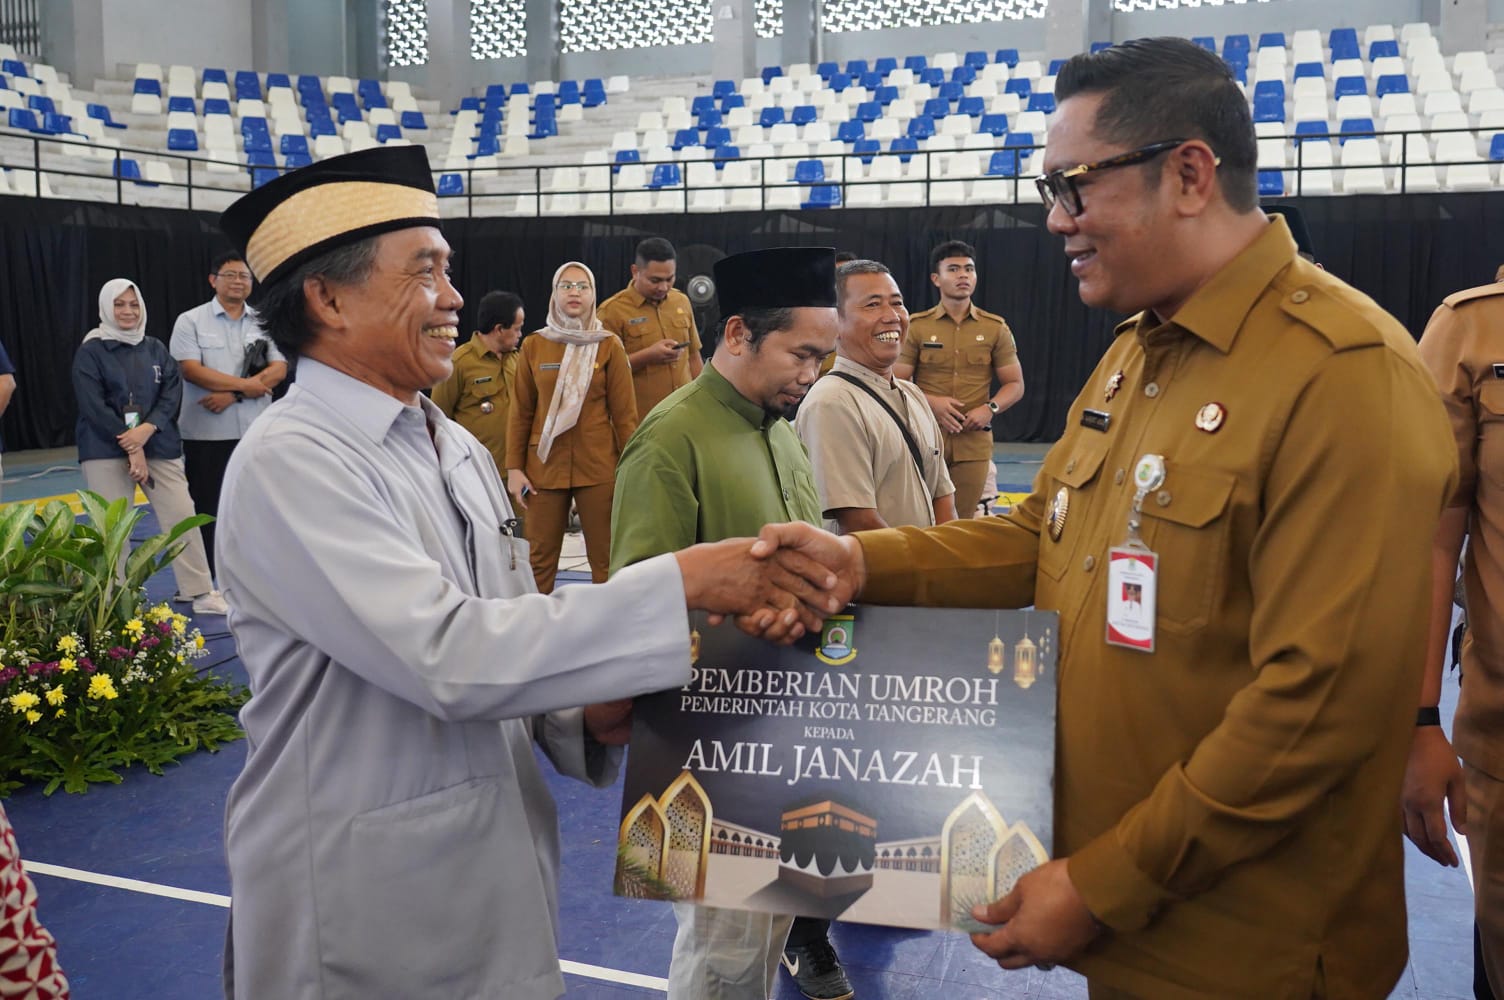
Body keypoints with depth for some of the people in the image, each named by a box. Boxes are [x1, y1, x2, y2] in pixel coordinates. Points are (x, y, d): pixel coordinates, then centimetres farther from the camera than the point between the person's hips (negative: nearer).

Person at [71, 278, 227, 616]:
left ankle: (201, 593, 7)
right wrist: (131, 447, -14)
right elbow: (92, 406, -9)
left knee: (182, 516, -1)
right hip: (106, 450, -3)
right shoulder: (90, 351, -1)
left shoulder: (156, 349, 10)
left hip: (159, 446, 3)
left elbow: (173, 392, 1)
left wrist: (147, 429, -16)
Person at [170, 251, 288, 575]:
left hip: (256, 430, 3)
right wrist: (246, 384, -13)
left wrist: (233, 395, -14)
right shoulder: (191, 321, 0)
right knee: (205, 507, 4)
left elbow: (279, 369, -3)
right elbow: (191, 370, -11)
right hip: (206, 432, -2)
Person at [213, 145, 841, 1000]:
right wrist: (682, 582, -26)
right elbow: (445, 655, -27)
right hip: (369, 922, -6)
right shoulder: (290, 461, -17)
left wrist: (590, 714, -9)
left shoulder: (458, 448, 6)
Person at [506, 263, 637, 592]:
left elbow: (624, 413, 0)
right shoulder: (534, 346, 5)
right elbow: (520, 412, 7)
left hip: (598, 467, -1)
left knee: (605, 559, 2)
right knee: (539, 560, 6)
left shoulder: (609, 346, 0)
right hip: (545, 466, 2)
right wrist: (514, 467, 2)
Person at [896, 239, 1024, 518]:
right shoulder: (916, 326, 4)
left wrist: (990, 408, -10)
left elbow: (1015, 385, 10)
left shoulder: (995, 328, 8)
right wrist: (931, 402, -15)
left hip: (974, 441, 1)